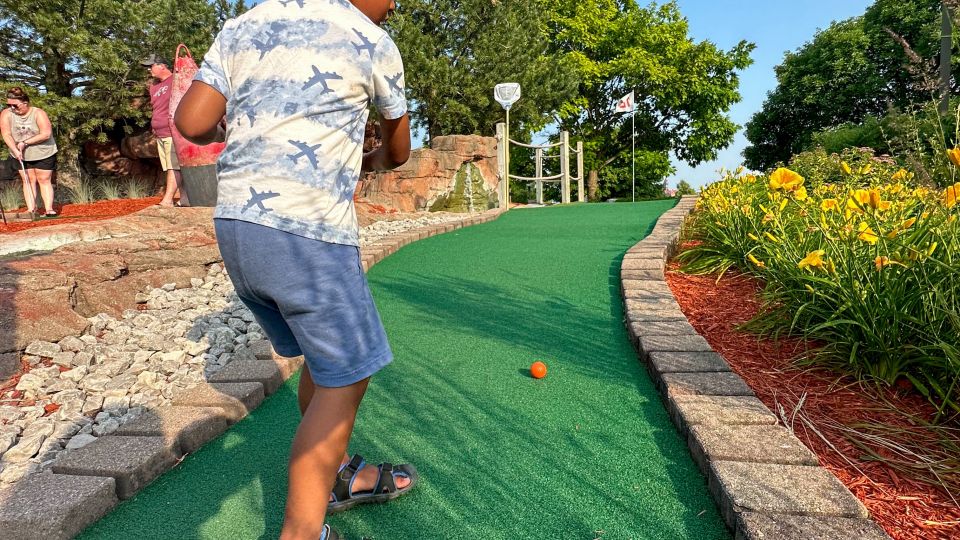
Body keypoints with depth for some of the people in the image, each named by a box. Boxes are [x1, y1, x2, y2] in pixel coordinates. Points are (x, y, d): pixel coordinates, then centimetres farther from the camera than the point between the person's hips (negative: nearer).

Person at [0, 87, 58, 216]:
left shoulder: (38, 113, -16)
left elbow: (46, 134, -24)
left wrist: (25, 142, -23)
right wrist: (15, 150, -27)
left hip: (44, 154, -3)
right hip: (22, 156, 3)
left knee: (44, 180, 0)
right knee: (28, 180, 4)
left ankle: (49, 209, -2)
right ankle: (31, 209, 4)